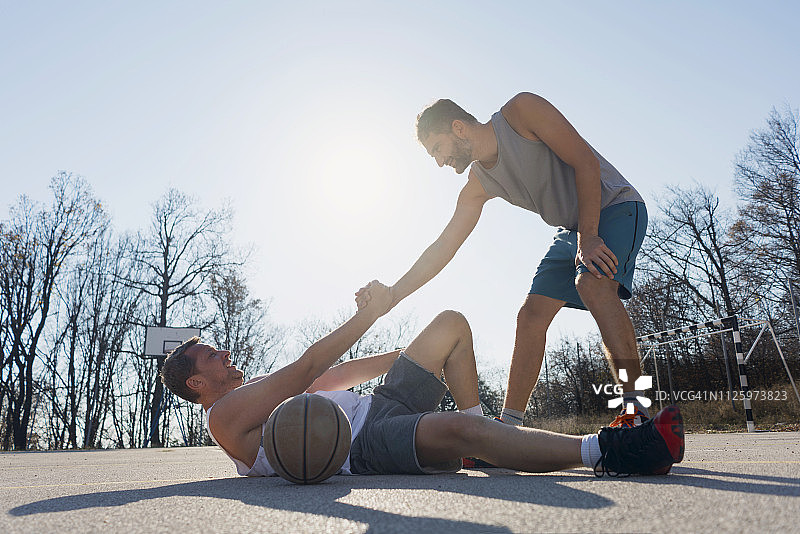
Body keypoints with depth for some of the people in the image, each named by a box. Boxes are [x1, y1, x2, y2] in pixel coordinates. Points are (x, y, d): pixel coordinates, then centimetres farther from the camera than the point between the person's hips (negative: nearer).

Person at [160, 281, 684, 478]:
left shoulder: (258, 389, 29)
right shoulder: (225, 416, 0)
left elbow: (341, 375, 27)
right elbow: (310, 367, -11)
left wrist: (413, 355, 24)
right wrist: (371, 312, -11)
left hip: (381, 405, 10)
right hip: (367, 444, -10)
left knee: (452, 322, 7)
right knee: (456, 428, -41)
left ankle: (481, 429, 3)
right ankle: (606, 452, -38)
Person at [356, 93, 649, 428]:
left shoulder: (520, 111, -17)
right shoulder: (478, 186, 1)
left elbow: (585, 162, -21)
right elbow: (443, 247, 0)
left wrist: (588, 237, -28)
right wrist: (392, 296, -9)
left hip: (614, 205, -6)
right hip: (570, 228, 7)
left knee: (592, 281, -34)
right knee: (531, 316, -5)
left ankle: (635, 411, -31)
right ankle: (507, 426, -4)